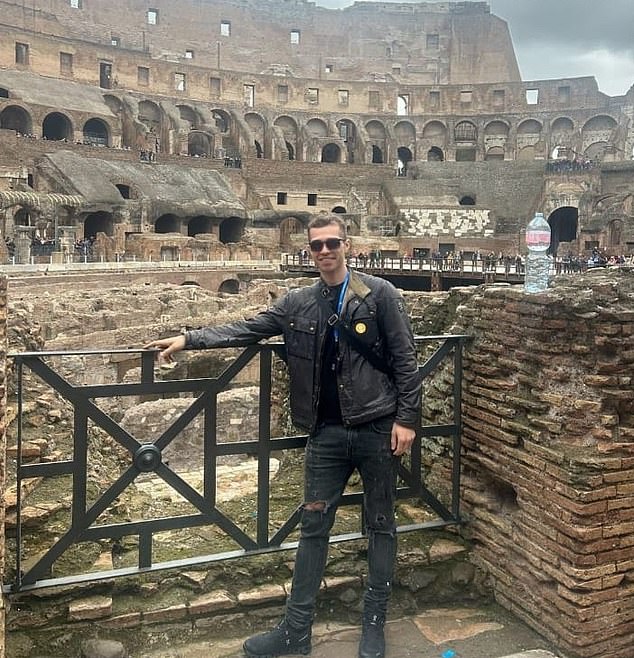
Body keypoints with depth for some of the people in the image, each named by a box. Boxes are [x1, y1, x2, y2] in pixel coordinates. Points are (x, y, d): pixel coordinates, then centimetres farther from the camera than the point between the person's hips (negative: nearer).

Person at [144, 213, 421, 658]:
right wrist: (190, 339, -2)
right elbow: (248, 330, 6)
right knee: (314, 526, 9)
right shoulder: (298, 304, 7)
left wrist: (406, 418, -11)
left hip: (378, 429, -3)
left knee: (380, 525, 9)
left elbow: (405, 359, -6)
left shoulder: (380, 294, -5)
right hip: (328, 432, 3)